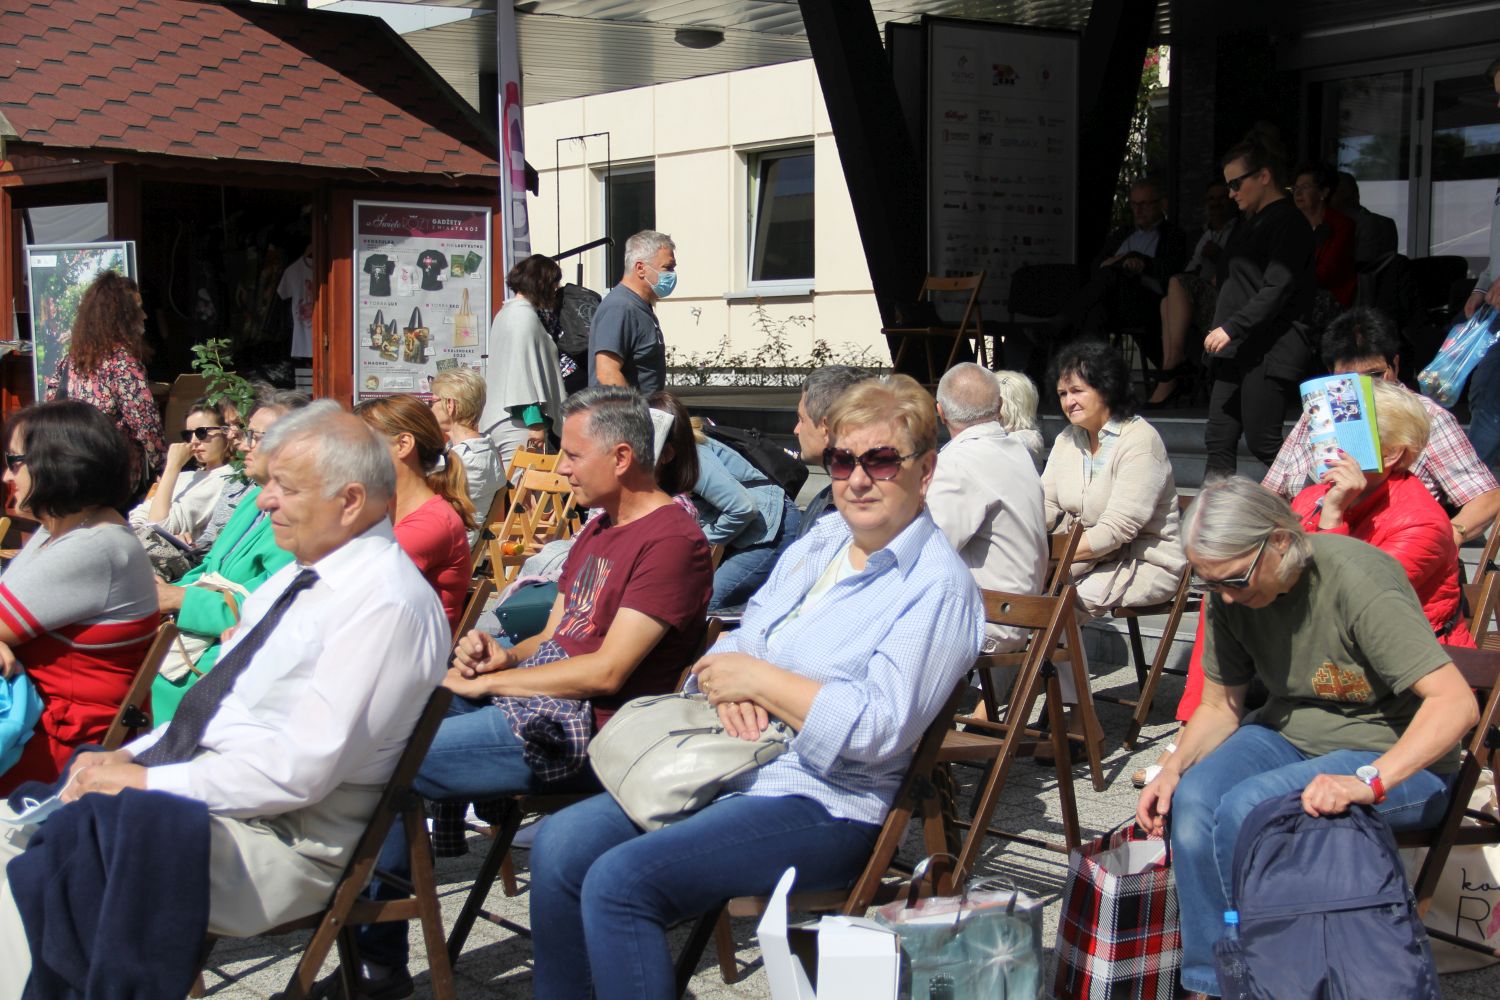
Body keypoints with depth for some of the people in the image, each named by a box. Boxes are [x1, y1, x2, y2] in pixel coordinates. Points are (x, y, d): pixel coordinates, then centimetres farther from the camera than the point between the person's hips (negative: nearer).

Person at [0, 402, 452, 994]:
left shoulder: (386, 604, -17)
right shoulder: (296, 577, 15)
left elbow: (302, 771, -23)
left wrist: (149, 781, -17)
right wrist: (132, 755, 5)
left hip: (275, 835, -10)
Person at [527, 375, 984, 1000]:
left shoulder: (937, 585, -11)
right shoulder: (819, 542, 14)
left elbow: (879, 731, -21)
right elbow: (740, 641, 16)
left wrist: (759, 679, -14)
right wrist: (731, 689, -8)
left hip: (825, 807, -8)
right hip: (725, 771, 8)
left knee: (620, 881, -24)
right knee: (560, 846, -7)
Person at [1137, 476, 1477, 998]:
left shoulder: (1356, 579, -26)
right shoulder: (1229, 597, -6)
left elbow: (1456, 701, -31)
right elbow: (1219, 707, 7)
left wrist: (1368, 782, -43)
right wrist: (1174, 767, -13)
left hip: (1396, 759, -6)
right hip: (1287, 734, 6)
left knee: (1244, 810, -29)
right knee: (1193, 800, -24)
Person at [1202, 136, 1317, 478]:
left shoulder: (1288, 223, -9)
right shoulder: (1249, 222, 20)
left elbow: (1277, 289, -19)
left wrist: (1231, 327, -22)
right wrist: (1223, 331, 13)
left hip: (1269, 352, -9)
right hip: (1235, 351, 9)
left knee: (1262, 443, -8)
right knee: (1218, 441, 5)